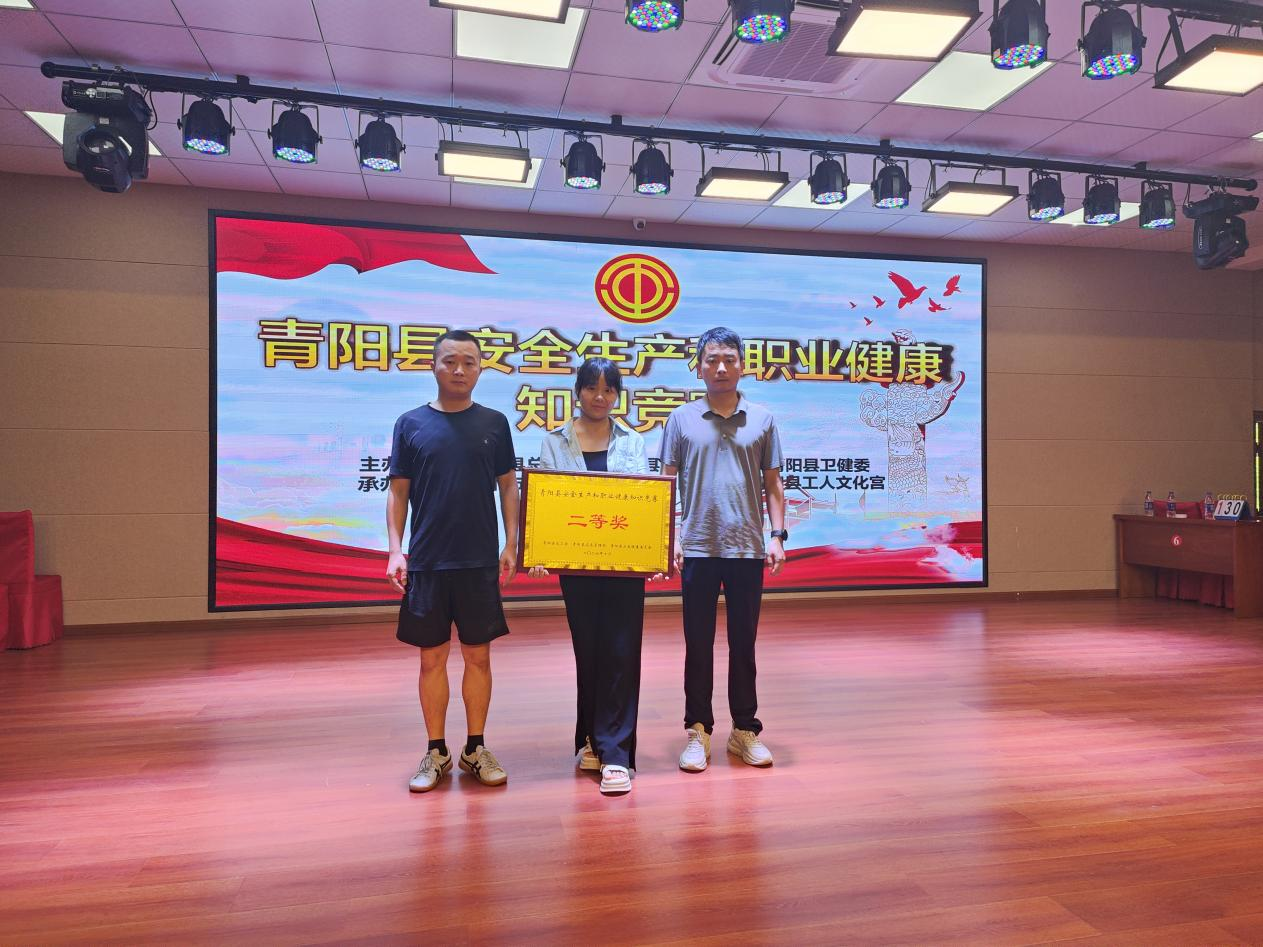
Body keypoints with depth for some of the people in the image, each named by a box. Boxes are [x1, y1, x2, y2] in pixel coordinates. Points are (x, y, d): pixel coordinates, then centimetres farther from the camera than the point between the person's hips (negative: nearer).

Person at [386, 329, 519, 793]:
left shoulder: (494, 423, 4)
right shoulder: (411, 423, 3)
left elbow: (508, 486, 7)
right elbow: (398, 492, 4)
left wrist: (511, 545, 0)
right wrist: (395, 550, -4)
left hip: (480, 562, 0)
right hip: (426, 562, 0)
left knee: (478, 655, 8)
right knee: (432, 657, 8)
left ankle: (476, 749, 22)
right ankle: (436, 752, 22)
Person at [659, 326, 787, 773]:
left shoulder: (761, 420, 6)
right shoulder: (682, 419, 3)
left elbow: (772, 484, 9)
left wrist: (778, 535, 0)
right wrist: (671, 537, -5)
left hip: (748, 549, 1)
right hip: (697, 549, -1)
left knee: (744, 643, 10)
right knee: (698, 644, 8)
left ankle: (745, 729, 23)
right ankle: (697, 730, 20)